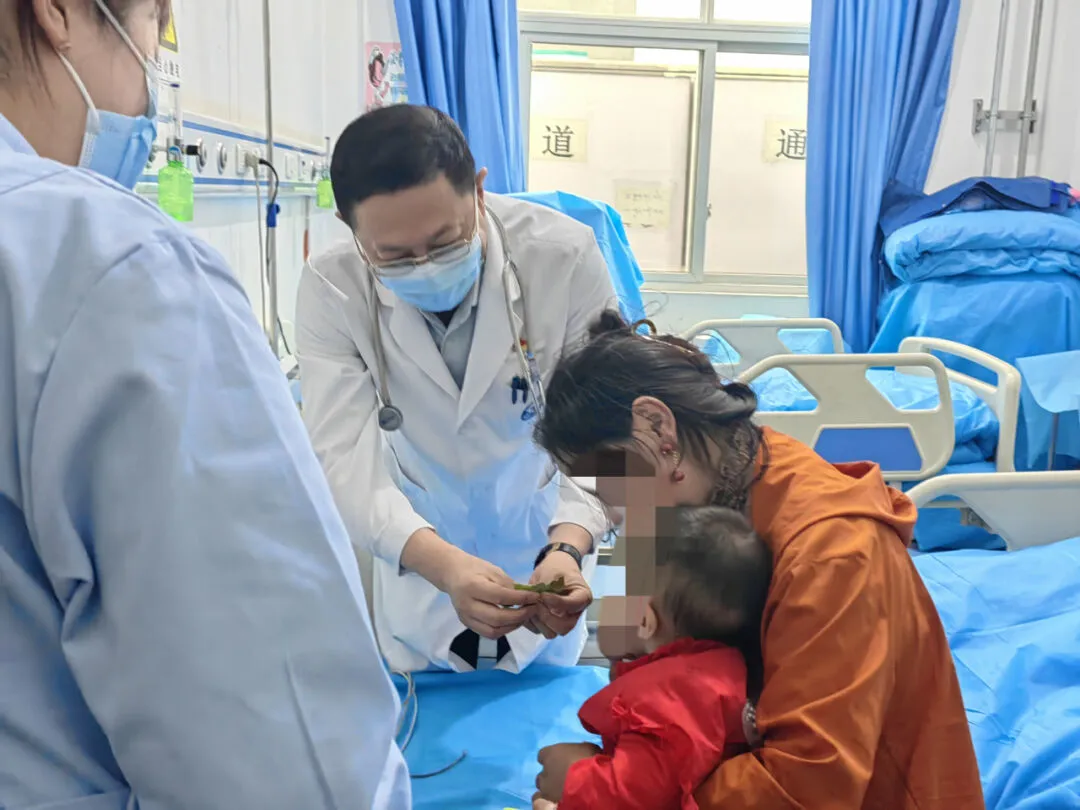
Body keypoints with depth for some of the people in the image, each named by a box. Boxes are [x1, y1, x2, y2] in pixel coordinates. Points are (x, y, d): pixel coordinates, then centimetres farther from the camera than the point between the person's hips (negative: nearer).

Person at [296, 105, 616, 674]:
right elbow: (344, 457, -29)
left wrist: (568, 547, -45)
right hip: (418, 562, 1)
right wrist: (442, 564, -47)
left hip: (545, 544, 0)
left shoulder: (563, 257, -28)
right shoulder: (331, 290, -25)